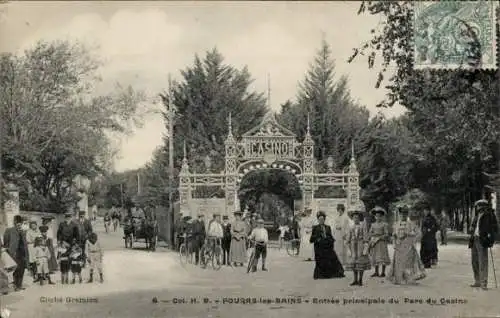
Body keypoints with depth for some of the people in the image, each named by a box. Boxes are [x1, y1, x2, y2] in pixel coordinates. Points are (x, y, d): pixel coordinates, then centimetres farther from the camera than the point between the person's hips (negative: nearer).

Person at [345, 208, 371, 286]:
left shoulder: (363, 226, -3)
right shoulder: (351, 228, 7)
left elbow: (365, 237, -7)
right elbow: (348, 239, 7)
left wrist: (365, 248, -13)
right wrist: (348, 249, 0)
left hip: (361, 246, -3)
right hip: (353, 246, 4)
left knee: (361, 263, -1)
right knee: (353, 262, 5)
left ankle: (360, 280, 6)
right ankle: (355, 280, 12)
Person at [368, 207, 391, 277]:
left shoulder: (384, 224, -2)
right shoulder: (373, 225, 13)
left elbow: (386, 235, -6)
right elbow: (369, 234, 8)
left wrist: (379, 237, -15)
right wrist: (374, 234, -11)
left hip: (381, 242, -5)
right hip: (374, 242, 5)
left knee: (382, 256, -7)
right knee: (375, 257, 4)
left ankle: (383, 272, -3)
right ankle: (376, 272, 10)